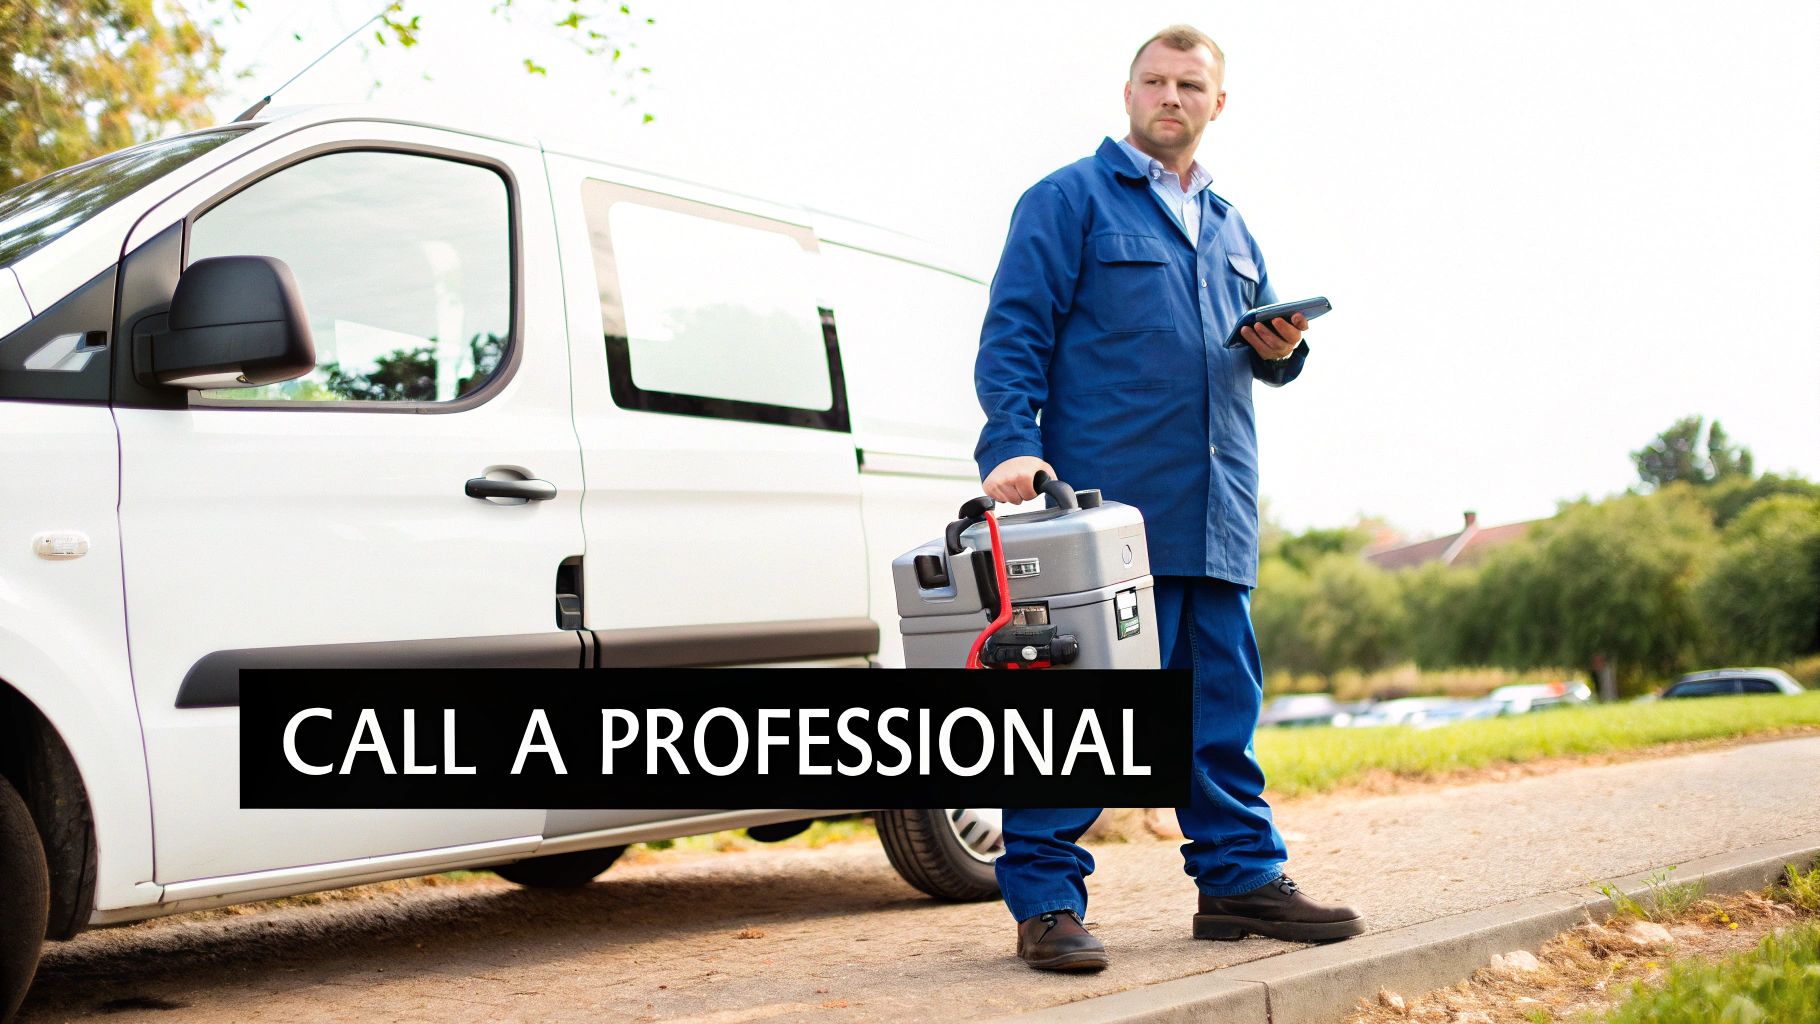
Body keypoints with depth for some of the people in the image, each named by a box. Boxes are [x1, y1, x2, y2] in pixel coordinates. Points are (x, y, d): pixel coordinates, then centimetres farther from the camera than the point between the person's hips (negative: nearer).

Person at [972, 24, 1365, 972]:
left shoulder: (1228, 227, 23)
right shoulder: (1069, 199, 3)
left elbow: (1261, 348, 30)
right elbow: (1013, 333, -6)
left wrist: (1281, 347, 5)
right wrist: (1012, 445, -20)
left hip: (1217, 506, 7)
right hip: (1109, 499, -7)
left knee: (1223, 698, 10)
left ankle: (1240, 877, 19)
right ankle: (1045, 899, -2)